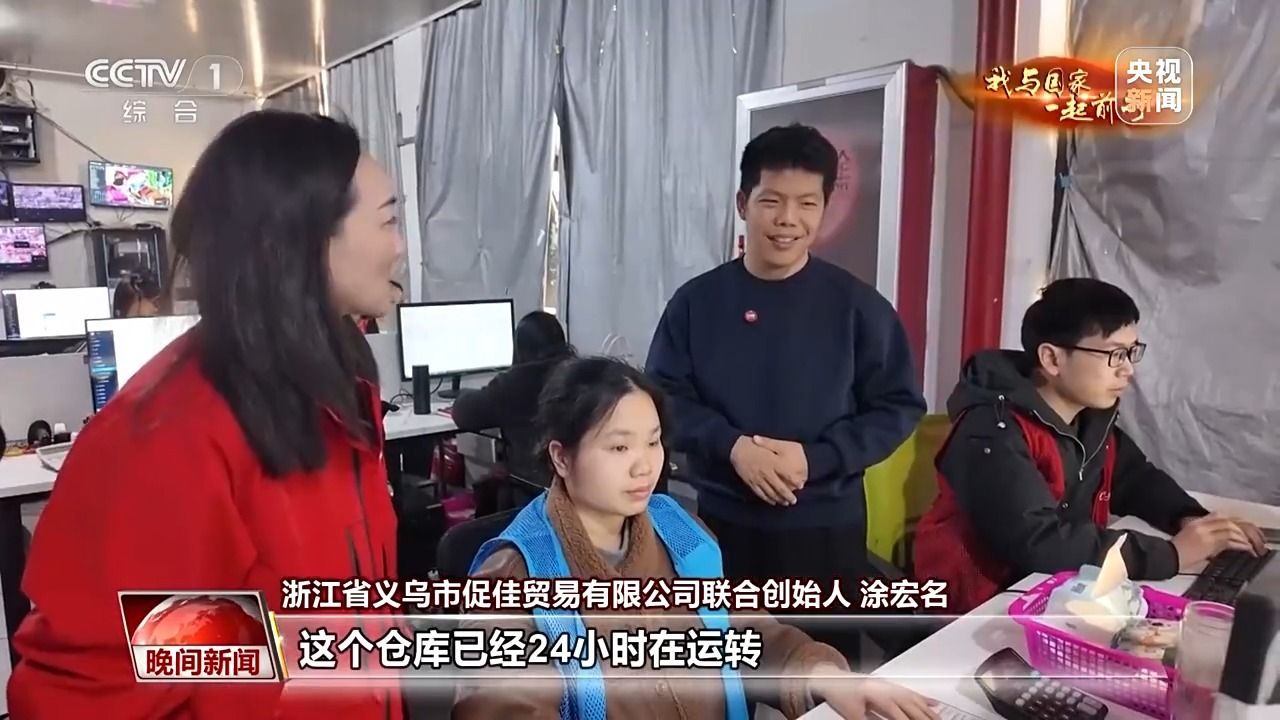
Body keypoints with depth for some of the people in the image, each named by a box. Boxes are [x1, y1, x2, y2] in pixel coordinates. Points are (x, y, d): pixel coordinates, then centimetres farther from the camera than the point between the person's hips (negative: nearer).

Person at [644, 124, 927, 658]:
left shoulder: (858, 306, -5)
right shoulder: (696, 302, -2)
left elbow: (899, 408, -3)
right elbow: (664, 397, -2)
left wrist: (816, 458, -17)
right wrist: (731, 445, -19)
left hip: (826, 527, -1)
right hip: (722, 522, 1)